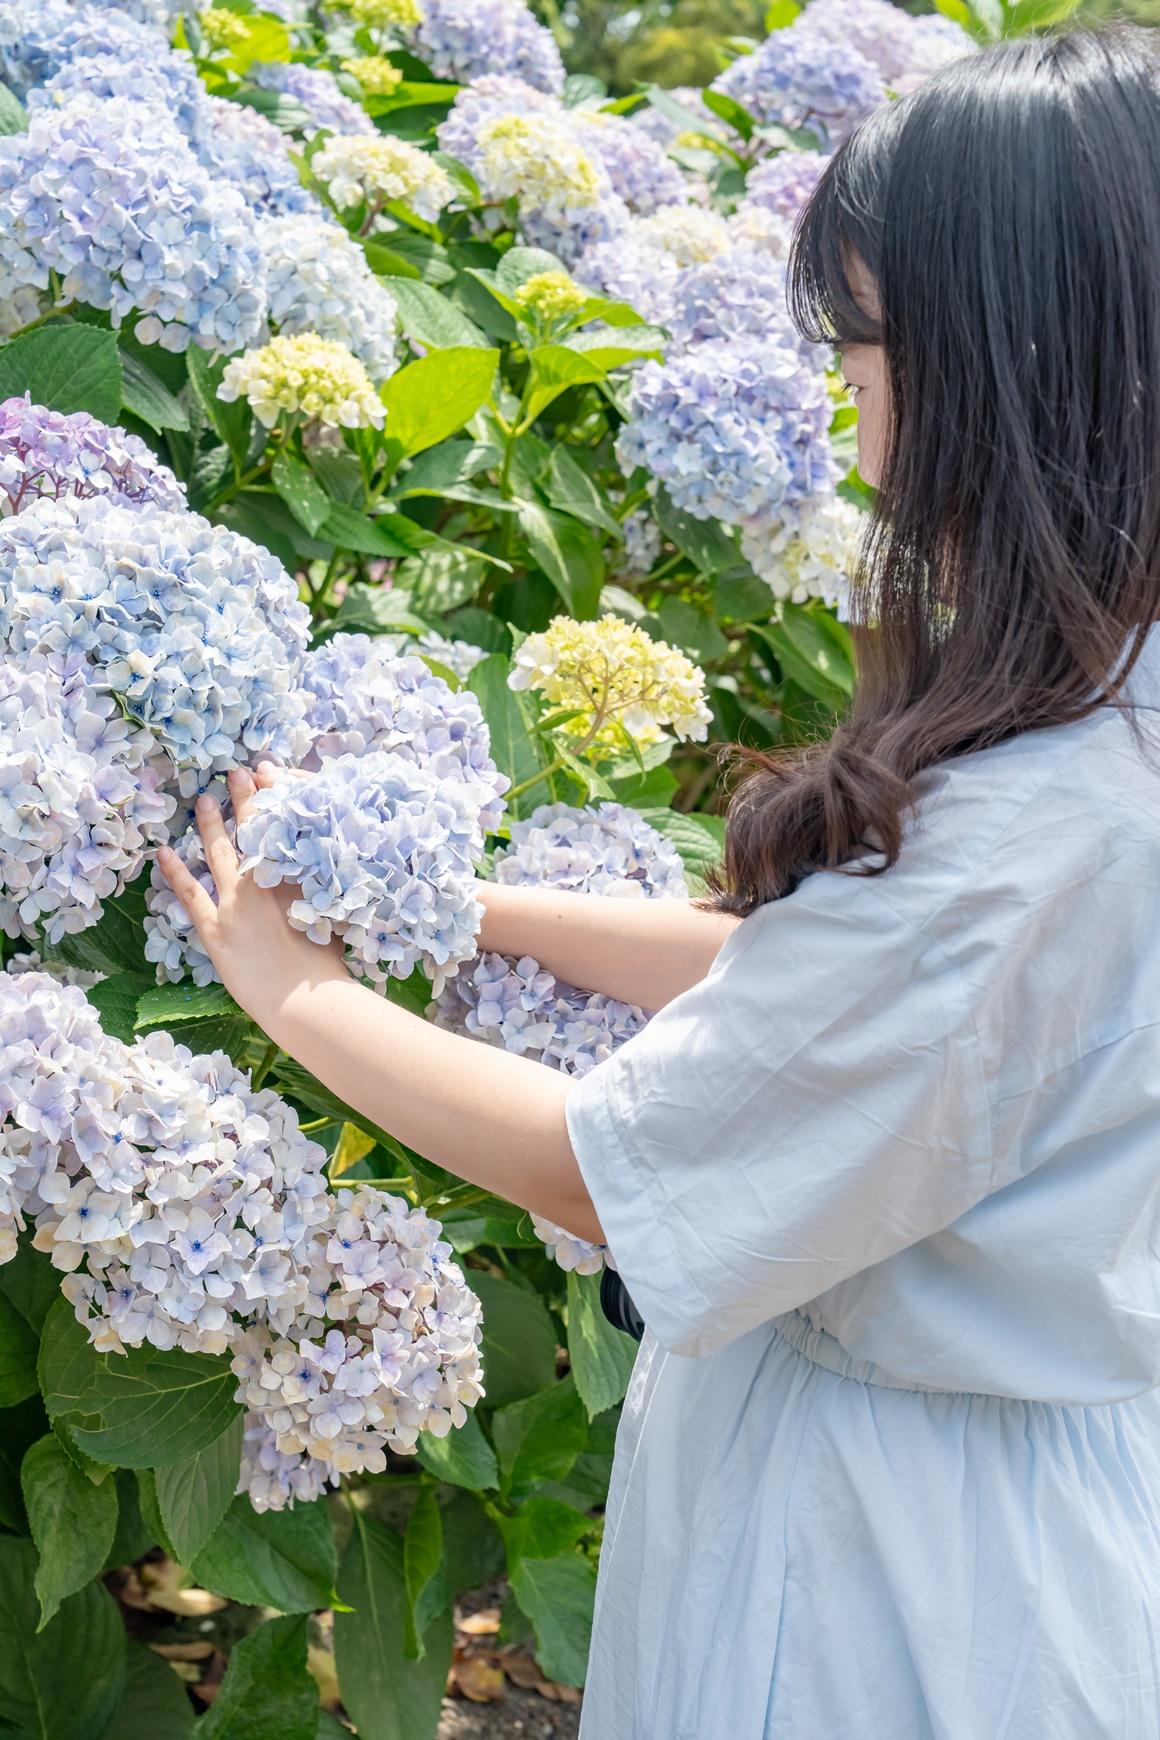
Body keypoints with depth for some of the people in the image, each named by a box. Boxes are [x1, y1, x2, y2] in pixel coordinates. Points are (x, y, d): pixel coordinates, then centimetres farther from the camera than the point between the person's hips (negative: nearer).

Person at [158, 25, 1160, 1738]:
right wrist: (469, 905, 5)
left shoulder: (1021, 838, -32)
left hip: (906, 1545, -8)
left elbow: (613, 1176, -22)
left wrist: (295, 988, -9)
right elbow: (785, 965, 5)